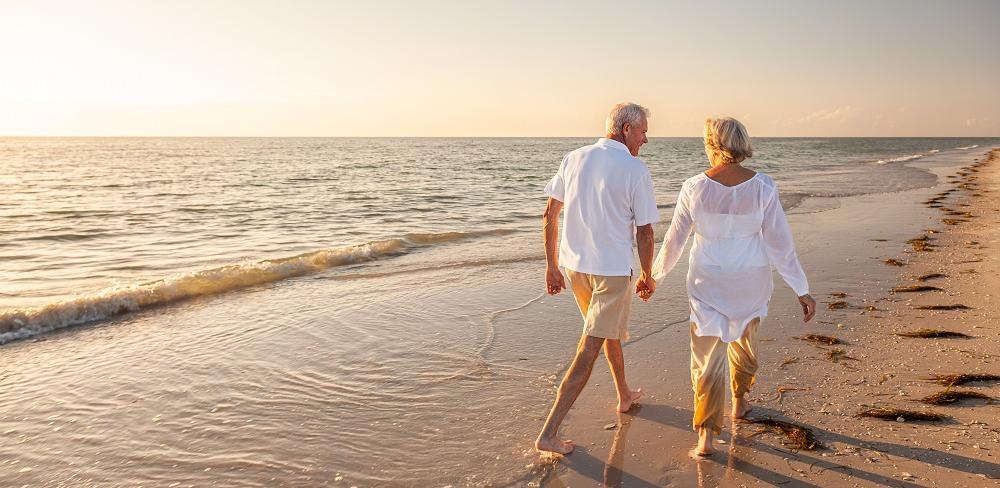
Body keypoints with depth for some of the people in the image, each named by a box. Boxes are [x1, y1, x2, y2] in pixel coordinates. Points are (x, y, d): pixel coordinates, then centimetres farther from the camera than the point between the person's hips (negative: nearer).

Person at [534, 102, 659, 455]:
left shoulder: (574, 158, 3)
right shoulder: (636, 170, -11)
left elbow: (549, 214, 4)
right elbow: (644, 232, -9)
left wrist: (551, 266, 11)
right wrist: (647, 276, 6)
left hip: (573, 265, 6)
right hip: (612, 270, -6)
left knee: (610, 330, 28)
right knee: (588, 352, -1)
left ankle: (625, 396, 46)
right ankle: (549, 433, -1)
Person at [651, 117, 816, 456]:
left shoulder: (694, 188, -14)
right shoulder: (762, 186, -13)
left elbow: (675, 239, -4)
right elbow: (780, 241, -10)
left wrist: (656, 274, 12)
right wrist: (802, 290, -3)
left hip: (708, 281, -2)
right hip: (751, 281, 2)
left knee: (708, 355, 4)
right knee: (744, 339, 28)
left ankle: (706, 435, -2)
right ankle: (739, 401, 47)